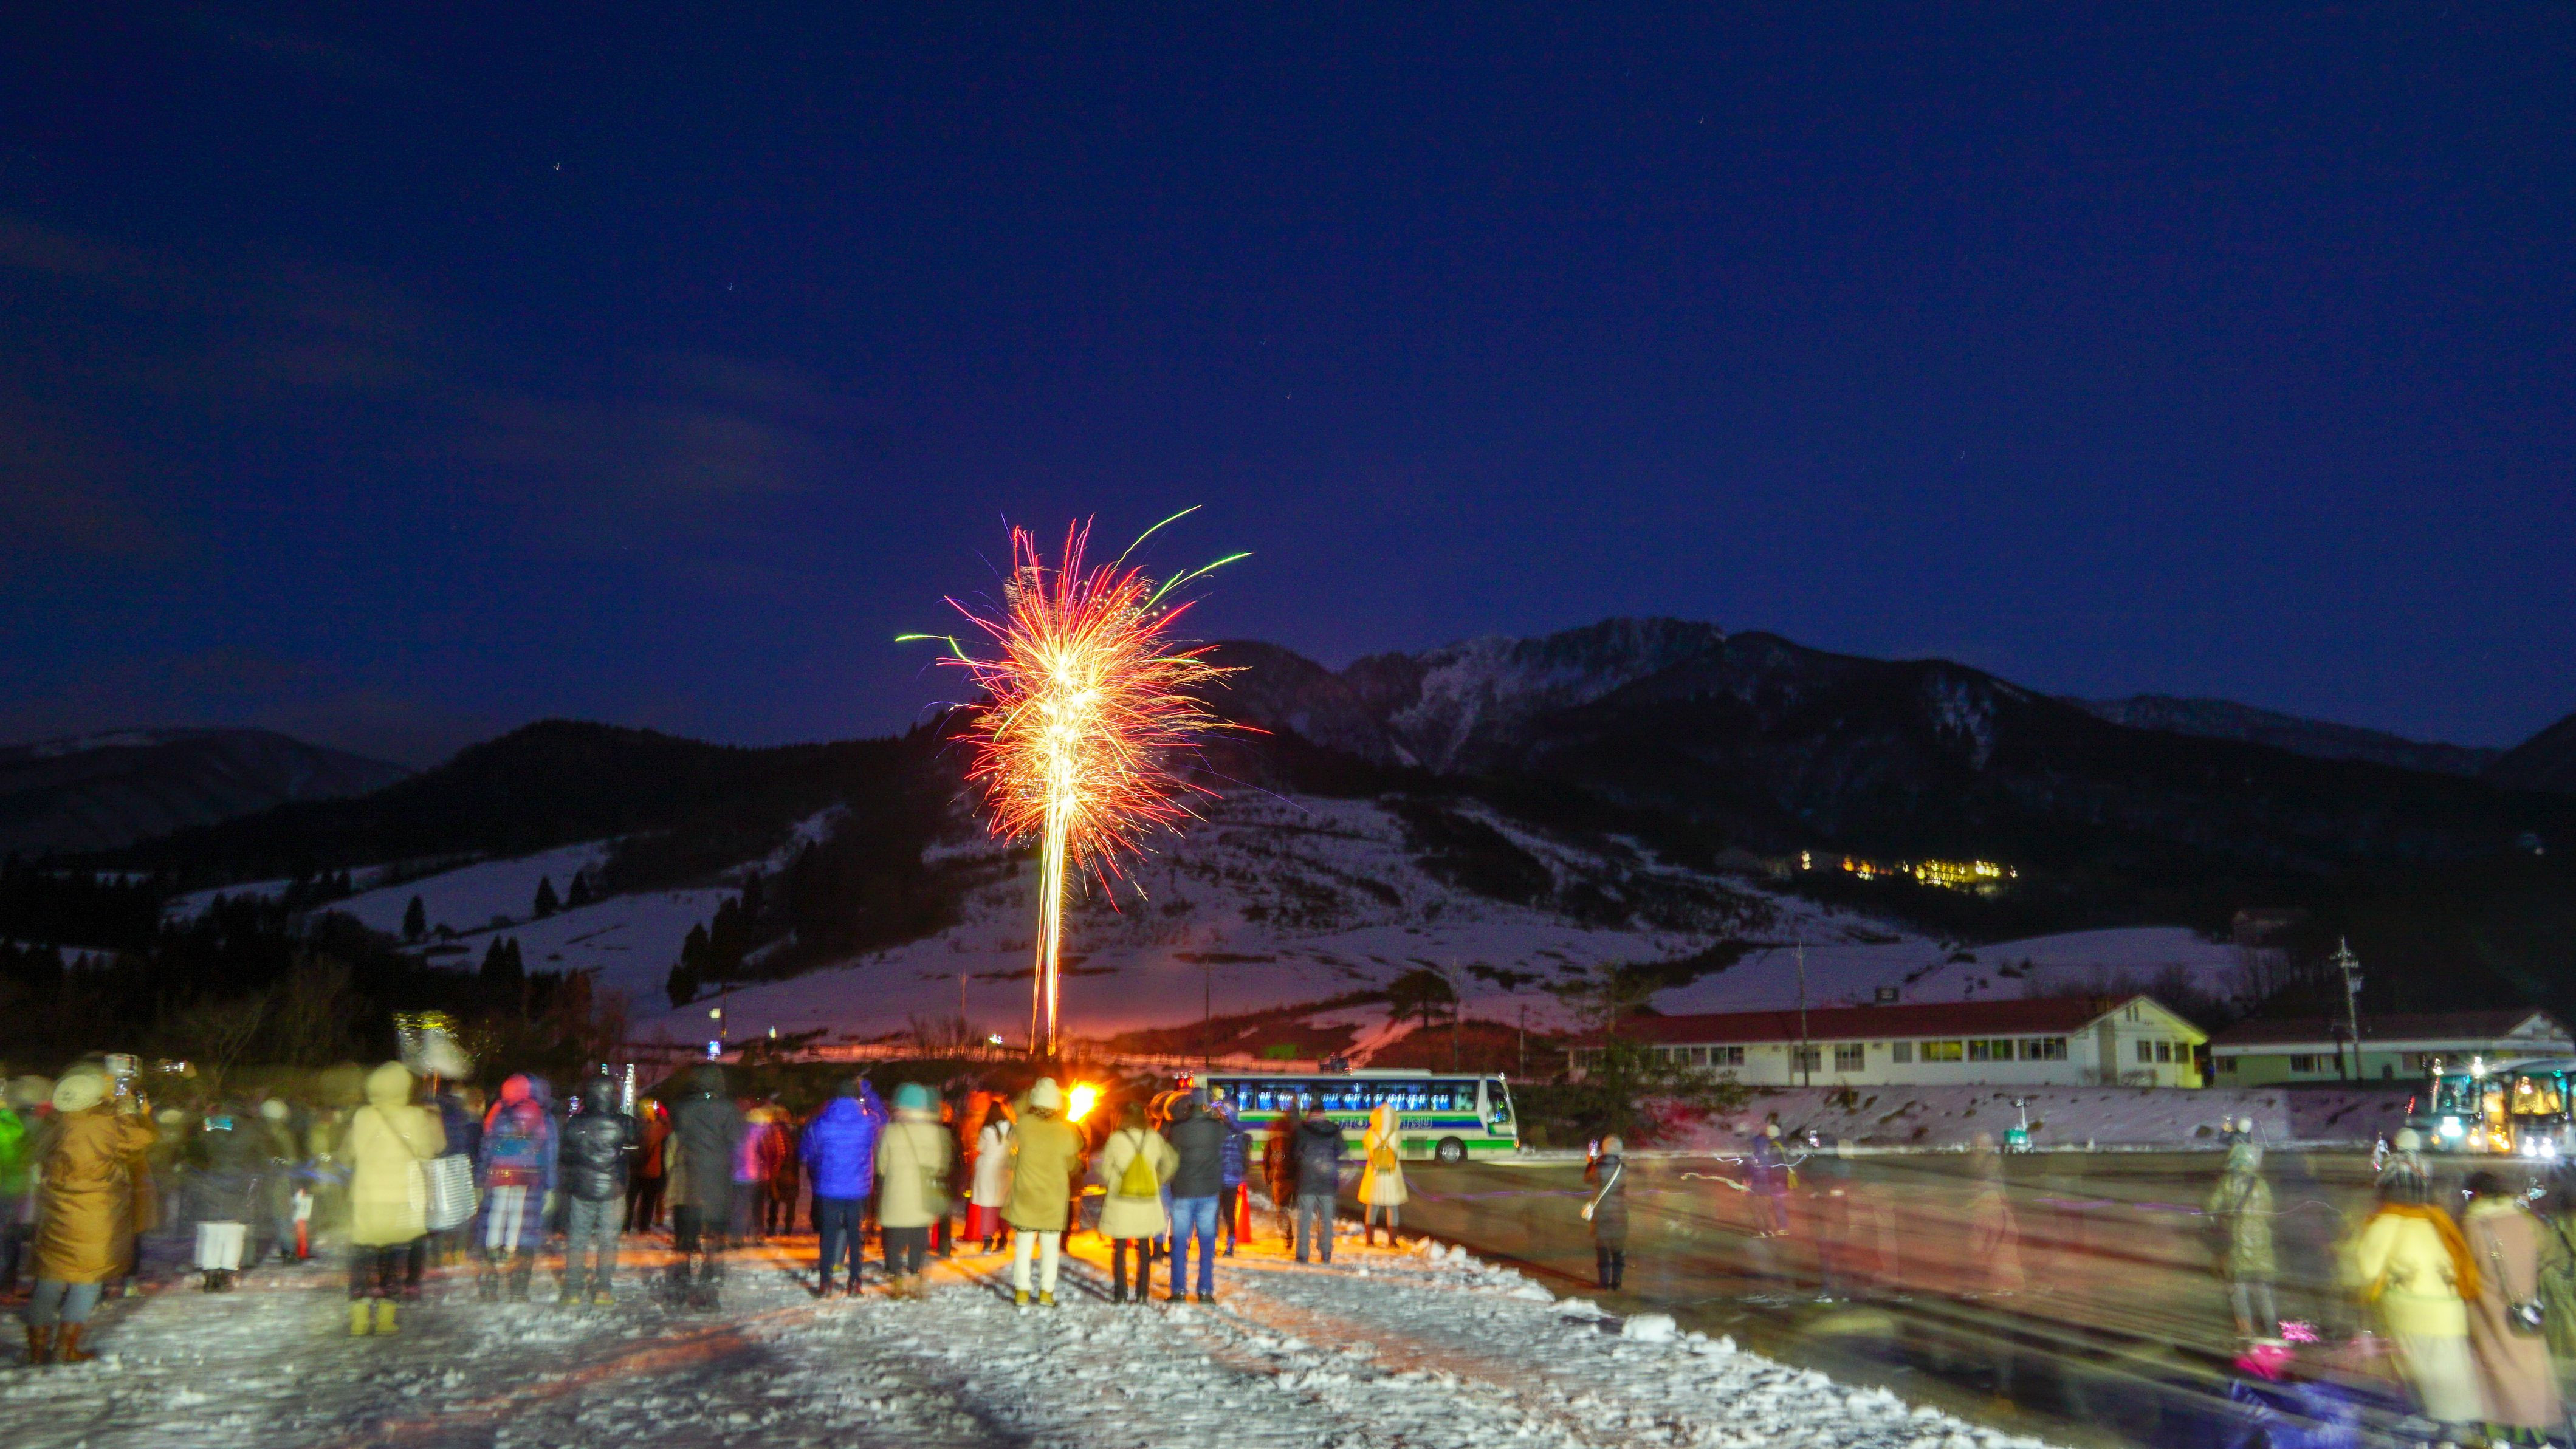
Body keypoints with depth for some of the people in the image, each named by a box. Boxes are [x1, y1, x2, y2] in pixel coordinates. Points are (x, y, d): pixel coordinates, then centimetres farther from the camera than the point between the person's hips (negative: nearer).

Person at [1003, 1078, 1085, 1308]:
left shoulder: (1024, 1124, -14)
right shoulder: (1065, 1131, -13)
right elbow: (1072, 1164, 0)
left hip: (1025, 1194, 0)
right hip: (1054, 1198, 0)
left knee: (1023, 1244, 10)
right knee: (1050, 1246, 9)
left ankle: (1022, 1291, 11)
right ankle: (1047, 1293, 10)